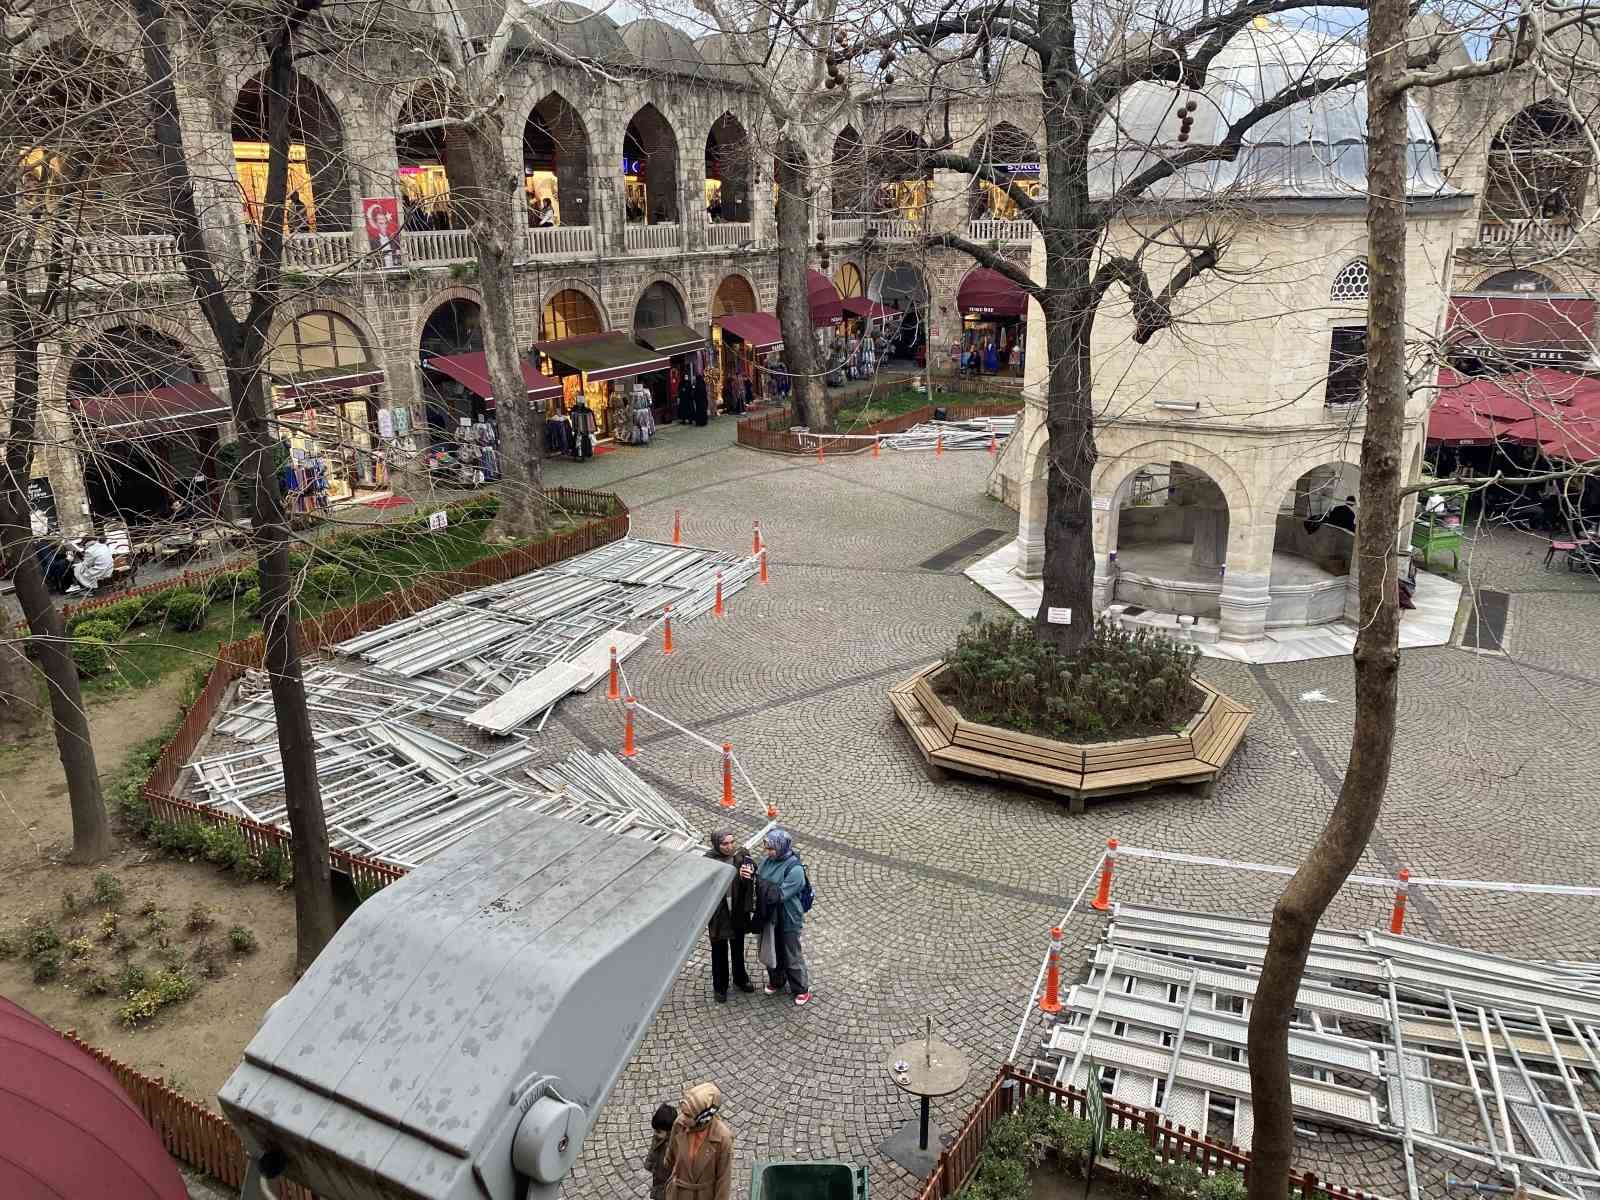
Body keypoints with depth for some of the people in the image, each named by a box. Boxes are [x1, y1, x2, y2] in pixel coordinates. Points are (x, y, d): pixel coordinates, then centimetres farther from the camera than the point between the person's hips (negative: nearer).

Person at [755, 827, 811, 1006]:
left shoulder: (795, 869, -26)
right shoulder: (769, 861, -5)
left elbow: (779, 894, -29)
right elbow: (760, 885, 2)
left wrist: (758, 879, -29)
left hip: (788, 921, -6)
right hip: (769, 917, 6)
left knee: (792, 957, 11)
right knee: (771, 951, 23)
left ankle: (801, 989, 31)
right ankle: (776, 981, 47)